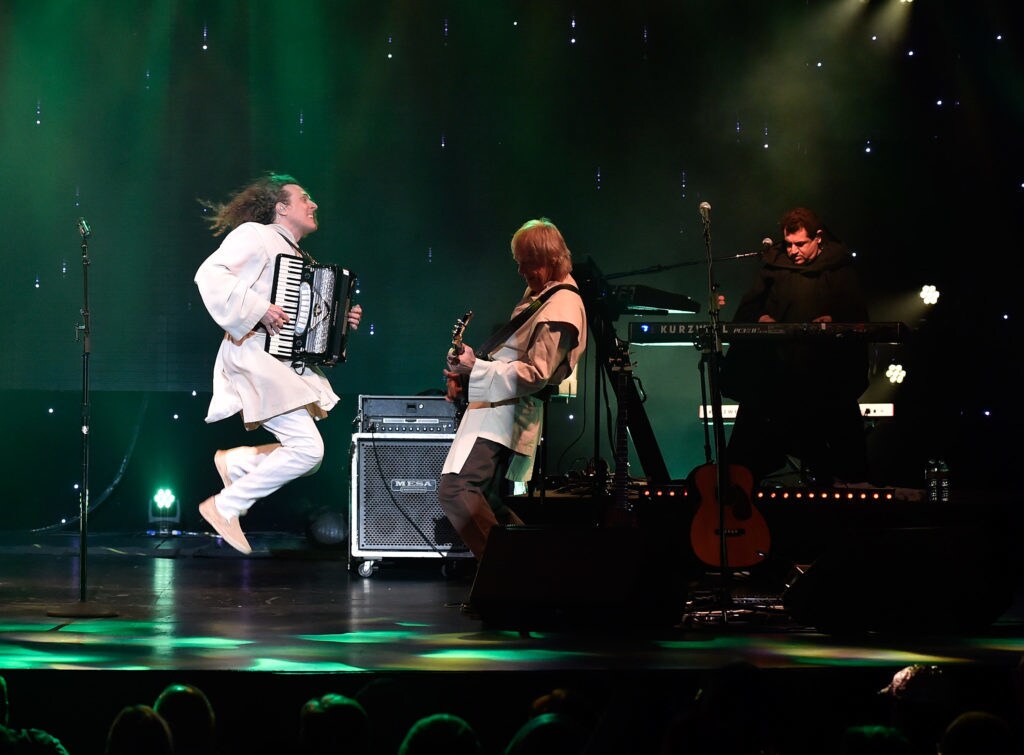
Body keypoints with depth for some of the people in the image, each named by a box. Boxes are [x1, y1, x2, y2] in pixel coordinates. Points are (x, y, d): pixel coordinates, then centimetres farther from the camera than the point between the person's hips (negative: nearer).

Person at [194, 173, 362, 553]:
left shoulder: (298, 257, 23)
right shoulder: (255, 236, -4)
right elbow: (210, 275, -19)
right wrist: (257, 309, -23)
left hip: (290, 362, 9)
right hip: (255, 355, -9)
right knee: (308, 448, -17)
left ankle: (236, 461, 16)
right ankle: (226, 507, -7)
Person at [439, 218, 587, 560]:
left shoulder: (562, 308, -15)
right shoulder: (537, 293, 16)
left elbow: (535, 375, -21)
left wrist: (476, 367, -19)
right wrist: (468, 374, 15)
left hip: (506, 413, -11)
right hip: (495, 405, 11)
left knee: (454, 490, -22)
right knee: (486, 503, 14)